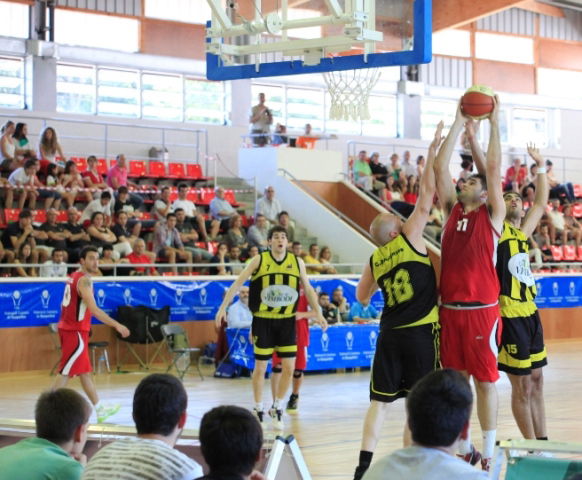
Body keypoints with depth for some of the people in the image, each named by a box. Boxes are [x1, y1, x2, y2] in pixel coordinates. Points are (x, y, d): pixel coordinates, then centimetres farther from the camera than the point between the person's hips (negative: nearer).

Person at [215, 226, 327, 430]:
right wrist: (223, 307, -14)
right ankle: (258, 410, 19)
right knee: (260, 367, 2)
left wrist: (318, 313, 4)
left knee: (289, 367, -2)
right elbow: (237, 283, -6)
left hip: (287, 321, 2)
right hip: (263, 320, -2)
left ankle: (277, 408, 16)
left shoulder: (297, 262, 3)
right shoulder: (259, 260, -4)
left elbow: (308, 289, 11)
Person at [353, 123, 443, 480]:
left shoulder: (375, 260, 7)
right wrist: (433, 152, 0)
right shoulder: (410, 238, -5)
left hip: (390, 334, 5)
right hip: (421, 333, -5)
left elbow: (362, 297, 21)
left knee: (381, 402, 6)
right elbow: (427, 194, -5)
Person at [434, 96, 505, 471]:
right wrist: (458, 125, 6)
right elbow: (440, 167, 6)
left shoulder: (492, 214, 2)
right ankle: (465, 449, 19)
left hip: (482, 310, -4)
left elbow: (493, 167, -8)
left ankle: (489, 454, 6)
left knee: (485, 380, 0)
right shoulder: (452, 209, 12)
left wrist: (493, 124, -2)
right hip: (450, 309, 5)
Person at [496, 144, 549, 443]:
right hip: (510, 317, -7)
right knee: (522, 387, -1)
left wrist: (540, 166, 22)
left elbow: (541, 203, 24)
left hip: (530, 315, 7)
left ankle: (542, 443, 18)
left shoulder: (523, 233, 14)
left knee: (536, 381, 11)